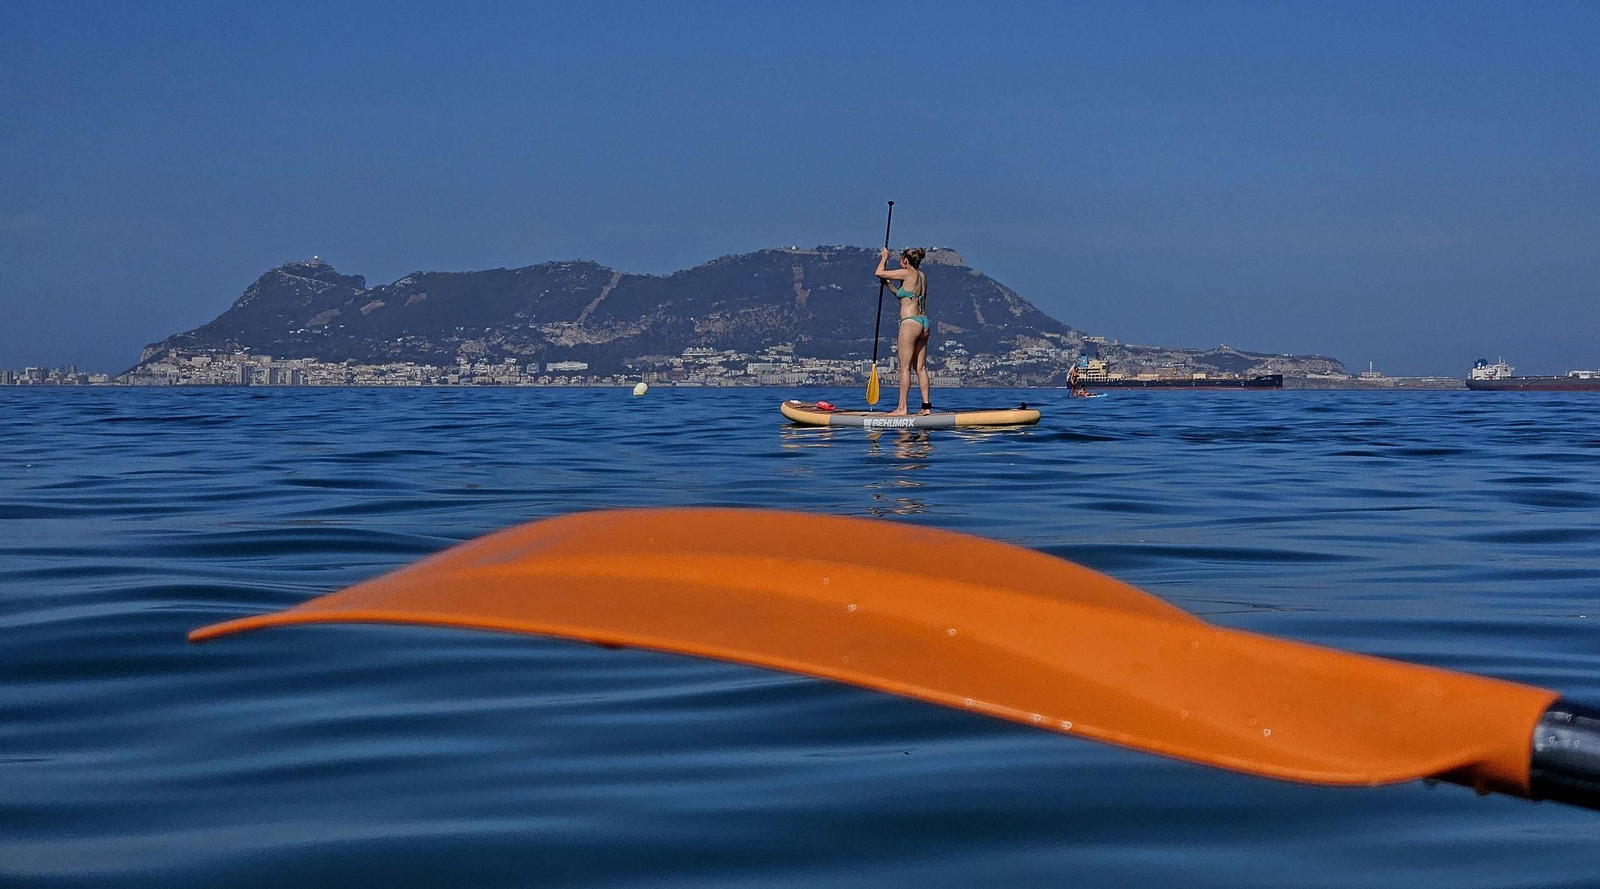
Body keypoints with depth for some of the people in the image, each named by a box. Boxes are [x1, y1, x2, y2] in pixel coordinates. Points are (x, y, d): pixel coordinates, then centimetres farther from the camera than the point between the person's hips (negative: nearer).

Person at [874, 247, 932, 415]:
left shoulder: (907, 273, -8)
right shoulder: (922, 276, 15)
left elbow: (879, 273, -2)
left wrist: (884, 258, 13)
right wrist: (889, 285, 31)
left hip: (910, 323, -8)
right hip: (924, 324, 8)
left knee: (905, 367, -6)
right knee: (921, 367, 8)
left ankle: (902, 408, -8)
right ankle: (926, 406, 6)